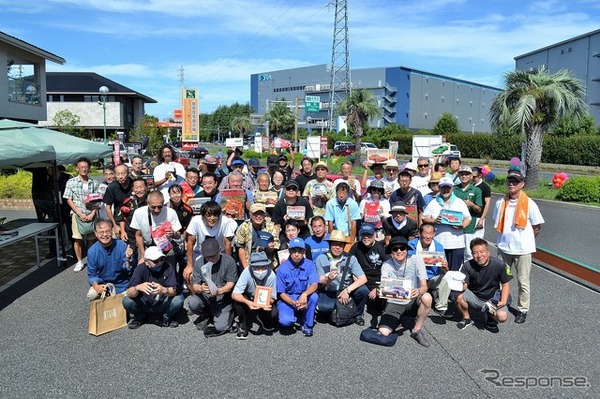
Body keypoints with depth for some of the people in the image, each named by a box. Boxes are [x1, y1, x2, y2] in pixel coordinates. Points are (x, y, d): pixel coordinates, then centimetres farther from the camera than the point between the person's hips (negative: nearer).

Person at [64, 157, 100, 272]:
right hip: (77, 214, -1)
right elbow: (69, 200, -1)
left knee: (91, 238, 6)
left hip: (91, 215, 1)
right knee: (77, 239, 2)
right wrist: (80, 214, -9)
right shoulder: (71, 182, 0)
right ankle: (79, 262, 13)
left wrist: (92, 214, -7)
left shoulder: (94, 183, 5)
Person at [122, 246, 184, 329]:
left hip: (163, 305, -1)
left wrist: (163, 290, -49)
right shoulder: (140, 269, -17)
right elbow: (129, 293, -25)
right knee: (127, 301, -25)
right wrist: (138, 288, -48)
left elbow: (173, 291, -26)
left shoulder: (167, 267, -17)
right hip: (144, 305, 1)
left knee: (179, 299, -29)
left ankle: (166, 318, 4)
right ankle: (139, 317, 8)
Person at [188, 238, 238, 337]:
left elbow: (230, 284, -13)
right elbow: (194, 286, -9)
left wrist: (219, 291, -34)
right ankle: (205, 315, 8)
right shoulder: (199, 263, -6)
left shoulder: (229, 261, -12)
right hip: (205, 298, 3)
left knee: (221, 327, -19)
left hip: (223, 300, -3)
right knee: (192, 303, -28)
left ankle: (229, 312, 17)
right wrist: (200, 288, -34)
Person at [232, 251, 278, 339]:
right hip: (249, 299, -1)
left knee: (273, 313, -27)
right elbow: (234, 295, -31)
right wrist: (248, 302, -50)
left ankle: (261, 318, 10)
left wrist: (267, 304, -40)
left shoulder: (271, 275, -28)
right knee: (237, 302, -31)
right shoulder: (247, 272, -30)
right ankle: (243, 326, -4)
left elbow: (271, 298, -16)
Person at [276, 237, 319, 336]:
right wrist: (294, 303, -25)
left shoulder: (309, 264, -9)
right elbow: (281, 293, -8)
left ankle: (307, 324, -6)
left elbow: (314, 284, -18)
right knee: (285, 321, -30)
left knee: (314, 296, -31)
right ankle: (295, 318, 9)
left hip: (303, 298, 2)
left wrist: (305, 294, -39)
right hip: (287, 299, -2)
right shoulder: (282, 268, -12)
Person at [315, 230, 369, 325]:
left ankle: (358, 314, 3)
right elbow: (321, 282, -10)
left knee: (363, 290, -27)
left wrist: (347, 290, -25)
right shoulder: (321, 259, -9)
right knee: (324, 307, -32)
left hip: (346, 291, 1)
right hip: (329, 292, -1)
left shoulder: (350, 258, -9)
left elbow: (363, 279, -15)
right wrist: (328, 279, -33)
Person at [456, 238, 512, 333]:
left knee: (502, 316, -30)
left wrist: (503, 302, -18)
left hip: (492, 298, -1)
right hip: (474, 298, 1)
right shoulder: (467, 266, -16)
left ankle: (491, 317, 10)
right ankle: (467, 318, 2)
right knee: (458, 296, -29)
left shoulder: (499, 265, -16)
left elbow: (505, 284, -5)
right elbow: (463, 287, -18)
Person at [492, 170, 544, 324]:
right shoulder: (501, 202, 2)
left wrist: (524, 239, 3)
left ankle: (522, 310, 19)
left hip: (523, 249, -3)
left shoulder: (529, 204, -9)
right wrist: (507, 236, 6)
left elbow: (537, 228, 0)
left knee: (523, 282, 6)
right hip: (503, 247, 3)